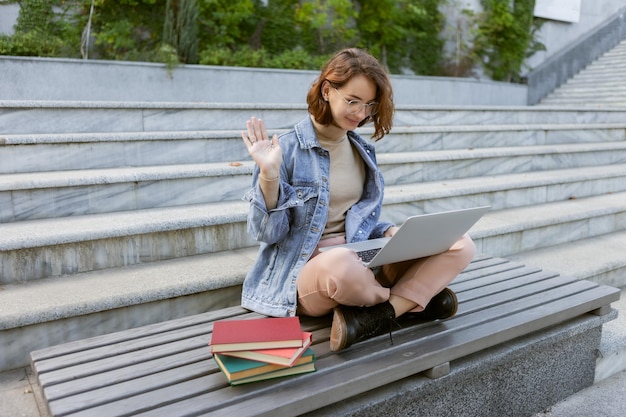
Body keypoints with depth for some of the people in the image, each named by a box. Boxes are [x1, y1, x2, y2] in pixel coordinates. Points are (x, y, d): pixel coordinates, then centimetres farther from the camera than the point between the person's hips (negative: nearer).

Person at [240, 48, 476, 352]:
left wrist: (394, 234, -3)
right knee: (340, 263, -43)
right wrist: (268, 176, -23)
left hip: (362, 262, 6)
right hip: (304, 271, -5)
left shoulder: (362, 150, 12)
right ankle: (415, 298, -11)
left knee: (461, 245, -11)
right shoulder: (287, 149, -7)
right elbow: (266, 233, -8)